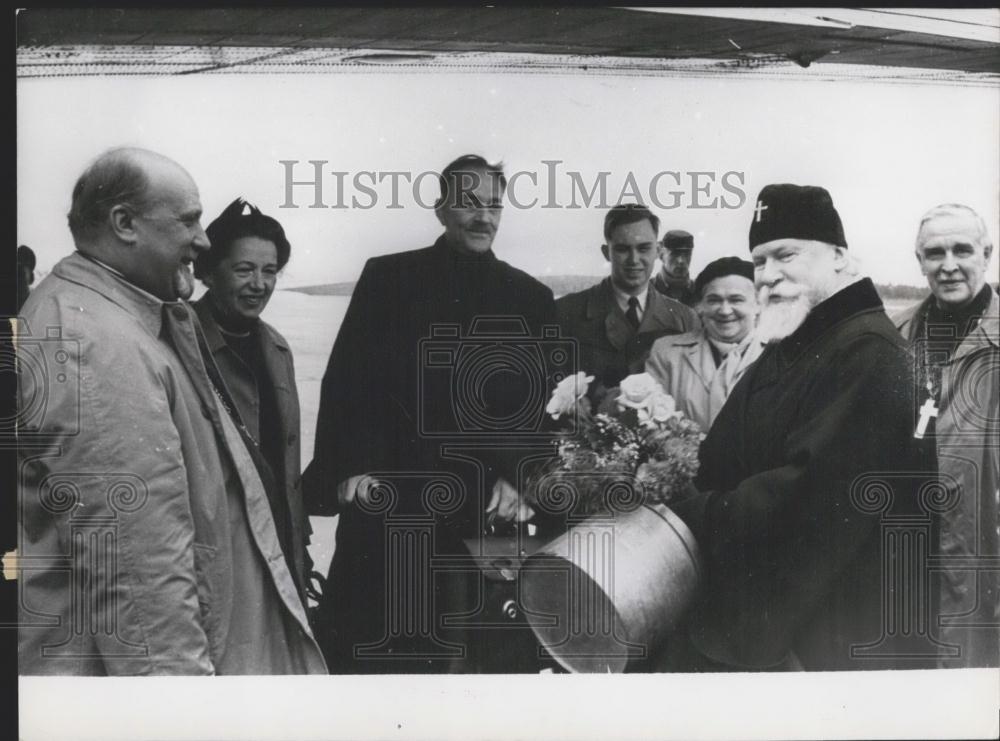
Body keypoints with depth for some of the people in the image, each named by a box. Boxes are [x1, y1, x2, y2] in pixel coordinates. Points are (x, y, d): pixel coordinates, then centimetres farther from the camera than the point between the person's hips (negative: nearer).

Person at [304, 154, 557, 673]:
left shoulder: (530, 299, 8)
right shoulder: (387, 278, 4)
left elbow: (539, 404, 7)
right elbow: (346, 379, 1)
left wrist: (515, 478, -6)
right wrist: (353, 467, -9)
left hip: (480, 505, 1)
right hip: (384, 493, -1)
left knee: (452, 650, 7)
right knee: (361, 643, 3)